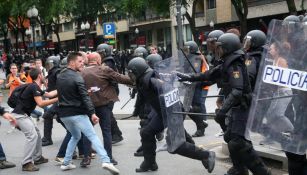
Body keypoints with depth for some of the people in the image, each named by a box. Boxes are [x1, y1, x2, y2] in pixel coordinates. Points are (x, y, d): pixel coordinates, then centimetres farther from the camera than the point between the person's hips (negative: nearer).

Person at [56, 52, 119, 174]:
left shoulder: (59, 76, 11)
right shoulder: (77, 77, -13)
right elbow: (85, 97, -20)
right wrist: (92, 113, -22)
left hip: (63, 114, 7)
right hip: (77, 113, -7)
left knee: (75, 136, 25)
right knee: (93, 136, -8)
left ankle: (66, 163, 20)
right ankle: (106, 161, -22)